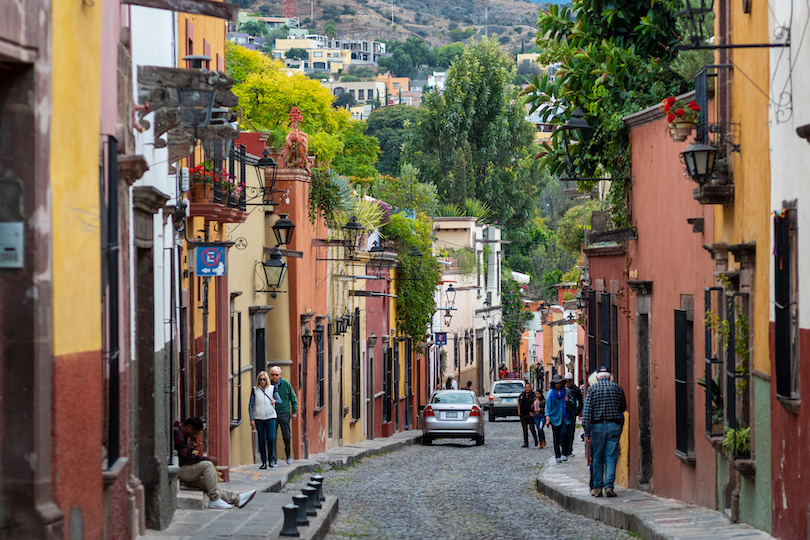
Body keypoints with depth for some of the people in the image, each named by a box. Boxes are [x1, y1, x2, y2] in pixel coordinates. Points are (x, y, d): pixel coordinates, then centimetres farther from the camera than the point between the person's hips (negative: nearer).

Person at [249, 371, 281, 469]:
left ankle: (272, 459, 5)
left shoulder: (272, 389, 4)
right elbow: (250, 405, 6)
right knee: (262, 440, 1)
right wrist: (251, 419, -1)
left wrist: (275, 401, -16)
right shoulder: (255, 390, 3)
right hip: (259, 418, 1)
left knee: (271, 438, -10)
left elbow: (280, 401, 8)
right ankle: (264, 462, 8)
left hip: (270, 417, -1)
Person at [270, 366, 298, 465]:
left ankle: (288, 455, 29)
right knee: (272, 437, -5)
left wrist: (294, 411, 5)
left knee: (287, 436, 5)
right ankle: (274, 459, 0)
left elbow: (293, 398, 8)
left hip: (284, 413, 0)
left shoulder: (286, 384, -1)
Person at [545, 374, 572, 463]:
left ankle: (564, 454, -11)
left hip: (565, 417, 0)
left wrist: (567, 400, -7)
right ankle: (558, 456, 8)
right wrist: (547, 416, -10)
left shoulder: (566, 391, 7)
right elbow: (548, 405, 0)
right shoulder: (551, 393, 3)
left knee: (564, 433, -18)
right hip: (555, 417, 0)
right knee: (556, 437, 1)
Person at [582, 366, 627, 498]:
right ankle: (609, 486, -8)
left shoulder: (592, 389, 0)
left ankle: (597, 487, 12)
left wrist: (586, 431, -6)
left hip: (597, 426, 0)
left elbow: (587, 411, -6)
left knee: (598, 458, 8)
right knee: (611, 457, 2)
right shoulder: (617, 388, 5)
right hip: (614, 426, 1)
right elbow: (623, 408, 16)